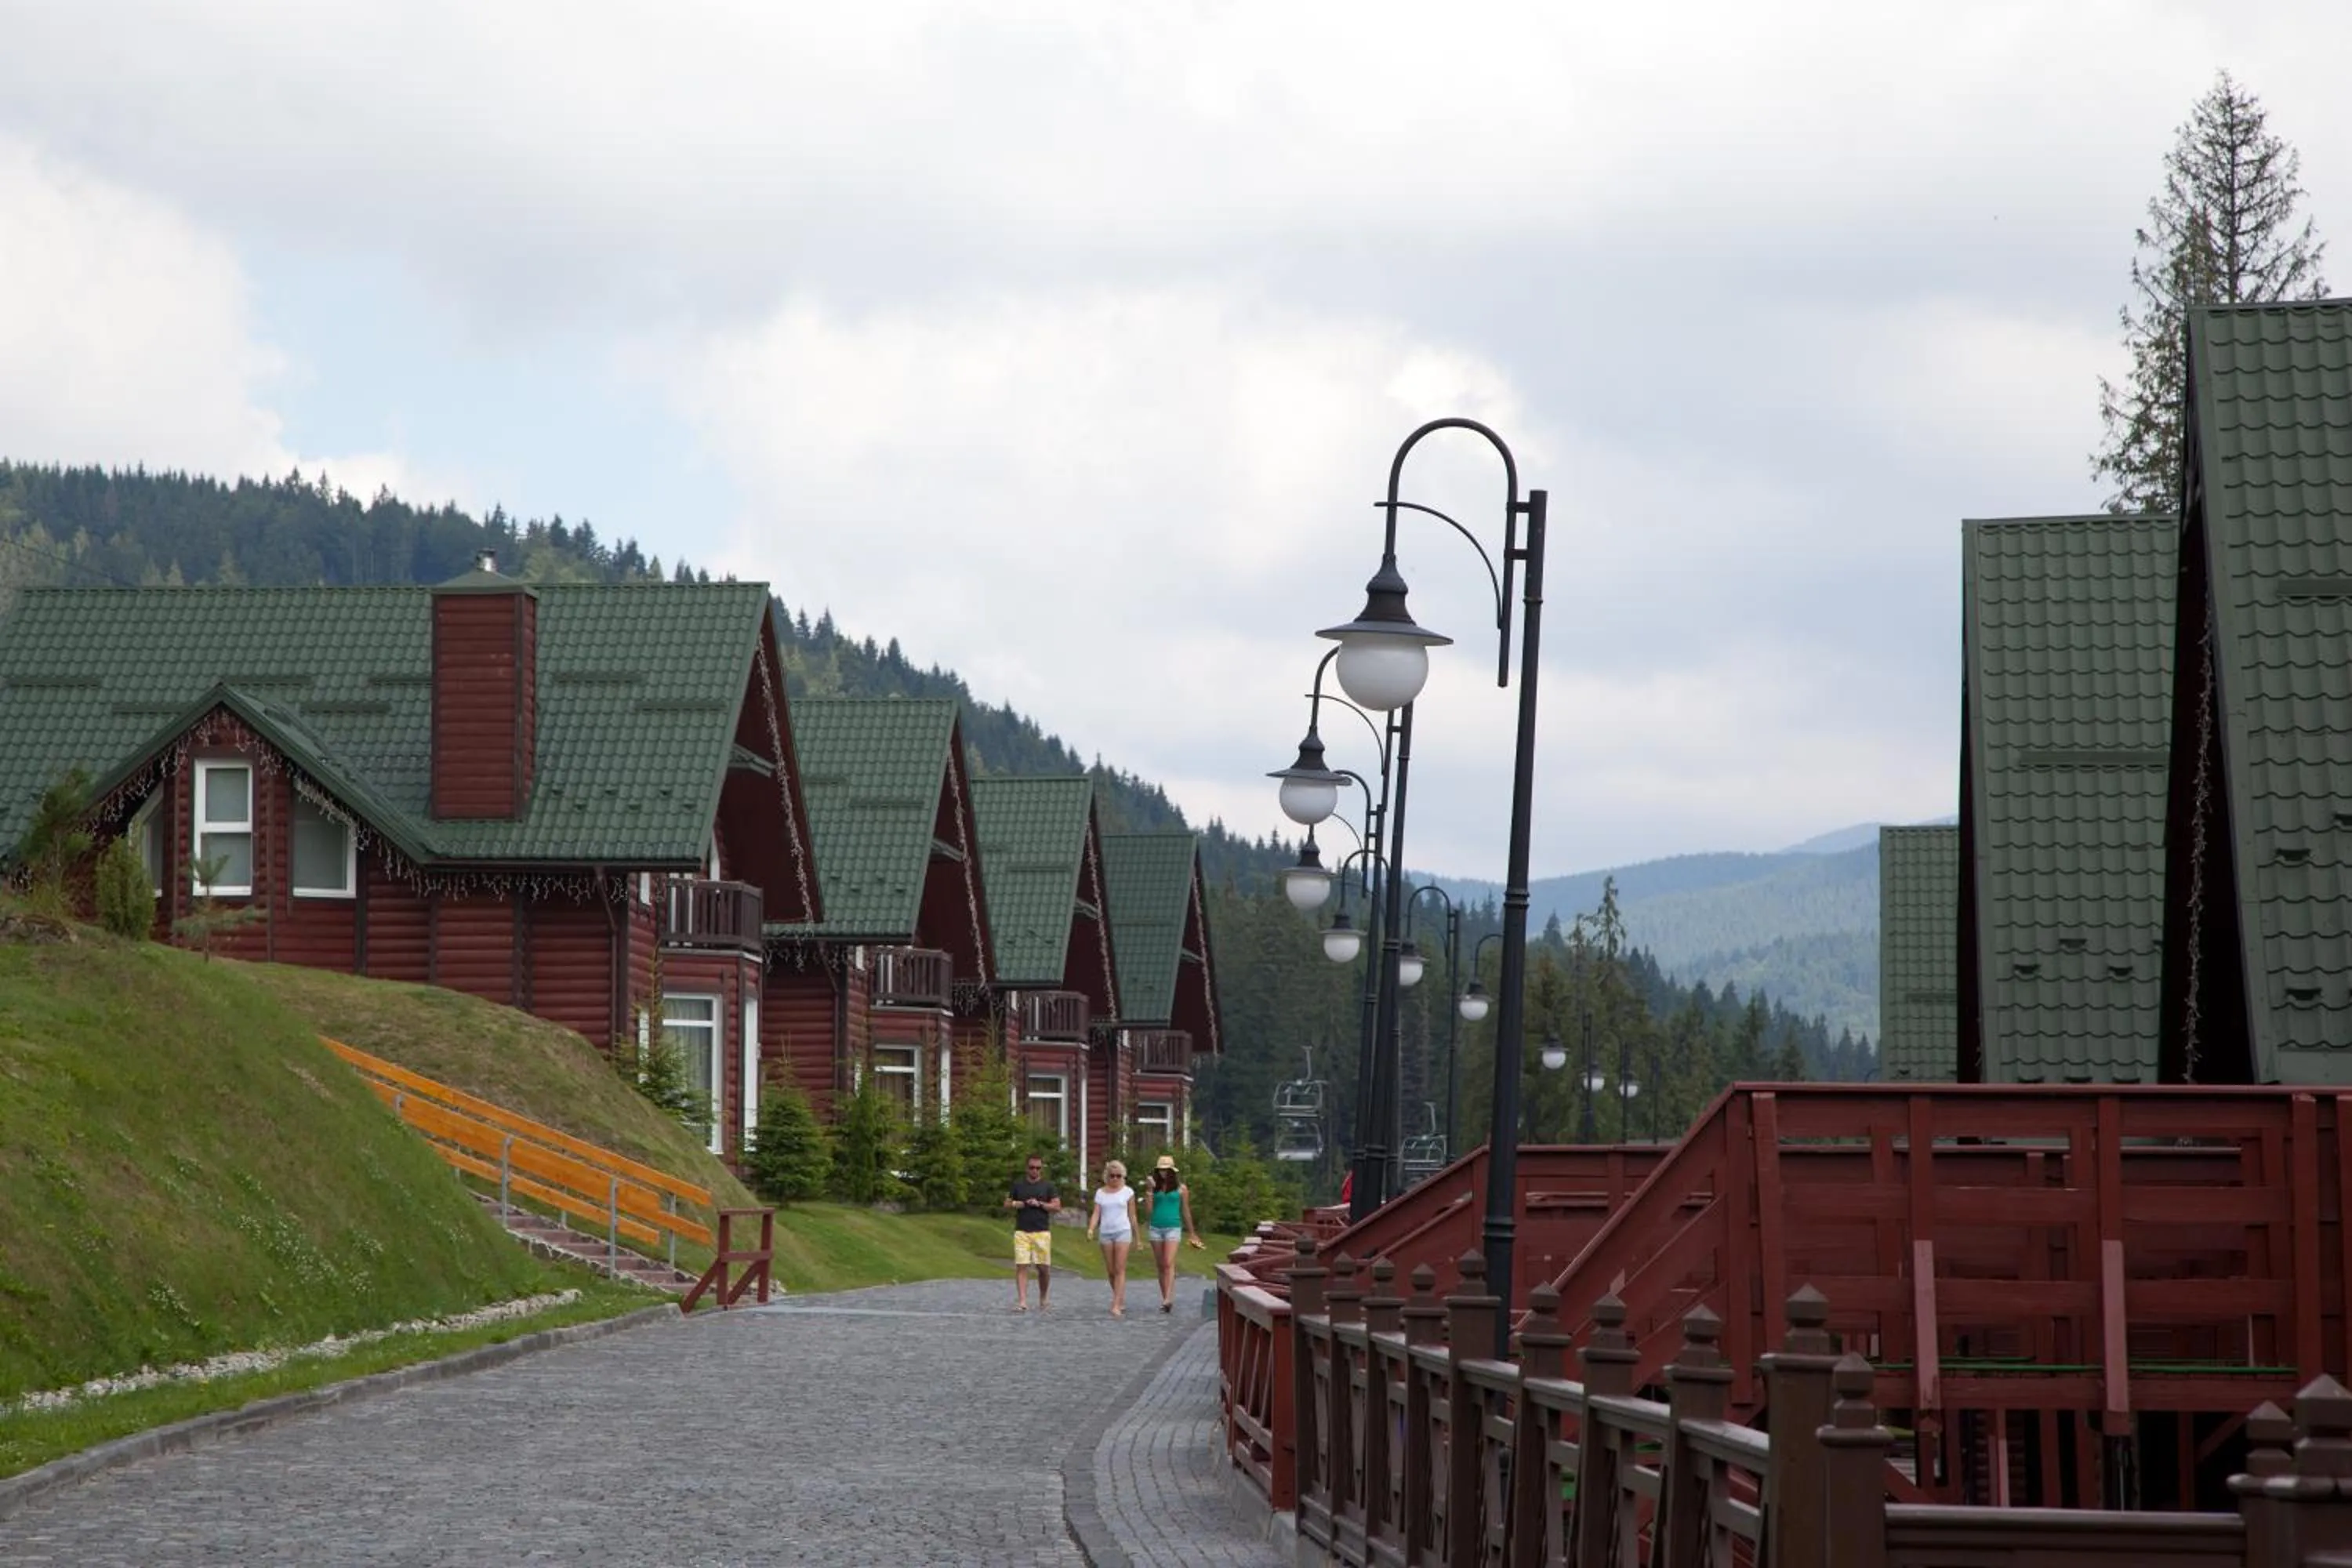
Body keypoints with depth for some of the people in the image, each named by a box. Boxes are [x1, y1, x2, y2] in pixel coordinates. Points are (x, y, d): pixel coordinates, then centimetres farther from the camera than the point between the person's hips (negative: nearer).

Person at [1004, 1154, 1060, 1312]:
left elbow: (1057, 1207, 3)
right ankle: (1022, 1302, -11)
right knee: (1021, 1266, -8)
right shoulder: (1018, 1185, 12)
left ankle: (1042, 1299, 20)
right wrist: (1016, 1204, -5)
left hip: (1042, 1232, -1)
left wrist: (1040, 1204, -9)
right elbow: (1007, 1204, 15)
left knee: (1044, 1268, 1)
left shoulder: (1048, 1186, 8)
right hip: (1021, 1232, 1)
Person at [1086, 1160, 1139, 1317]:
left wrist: (1136, 1237, 9)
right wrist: (1091, 1229, -16)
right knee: (1110, 1270, 6)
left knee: (1120, 1269, -10)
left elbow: (1132, 1215, 7)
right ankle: (1121, 1300, 23)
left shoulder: (1128, 1192, 3)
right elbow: (1096, 1213, 3)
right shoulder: (1100, 1193, 8)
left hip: (1123, 1232, -3)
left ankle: (1116, 1306, -16)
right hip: (1105, 1233, 3)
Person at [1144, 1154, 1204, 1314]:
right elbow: (1149, 1209, 3)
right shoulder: (1155, 1187, 8)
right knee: (1161, 1266, 5)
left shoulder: (1181, 1188, 3)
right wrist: (1150, 1190, -6)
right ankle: (1165, 1299, 11)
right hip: (1156, 1227, 3)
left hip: (1173, 1228, -3)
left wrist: (1192, 1233, 16)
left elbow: (1185, 1211, 10)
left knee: (1169, 1264, -16)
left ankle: (1168, 1299, -25)